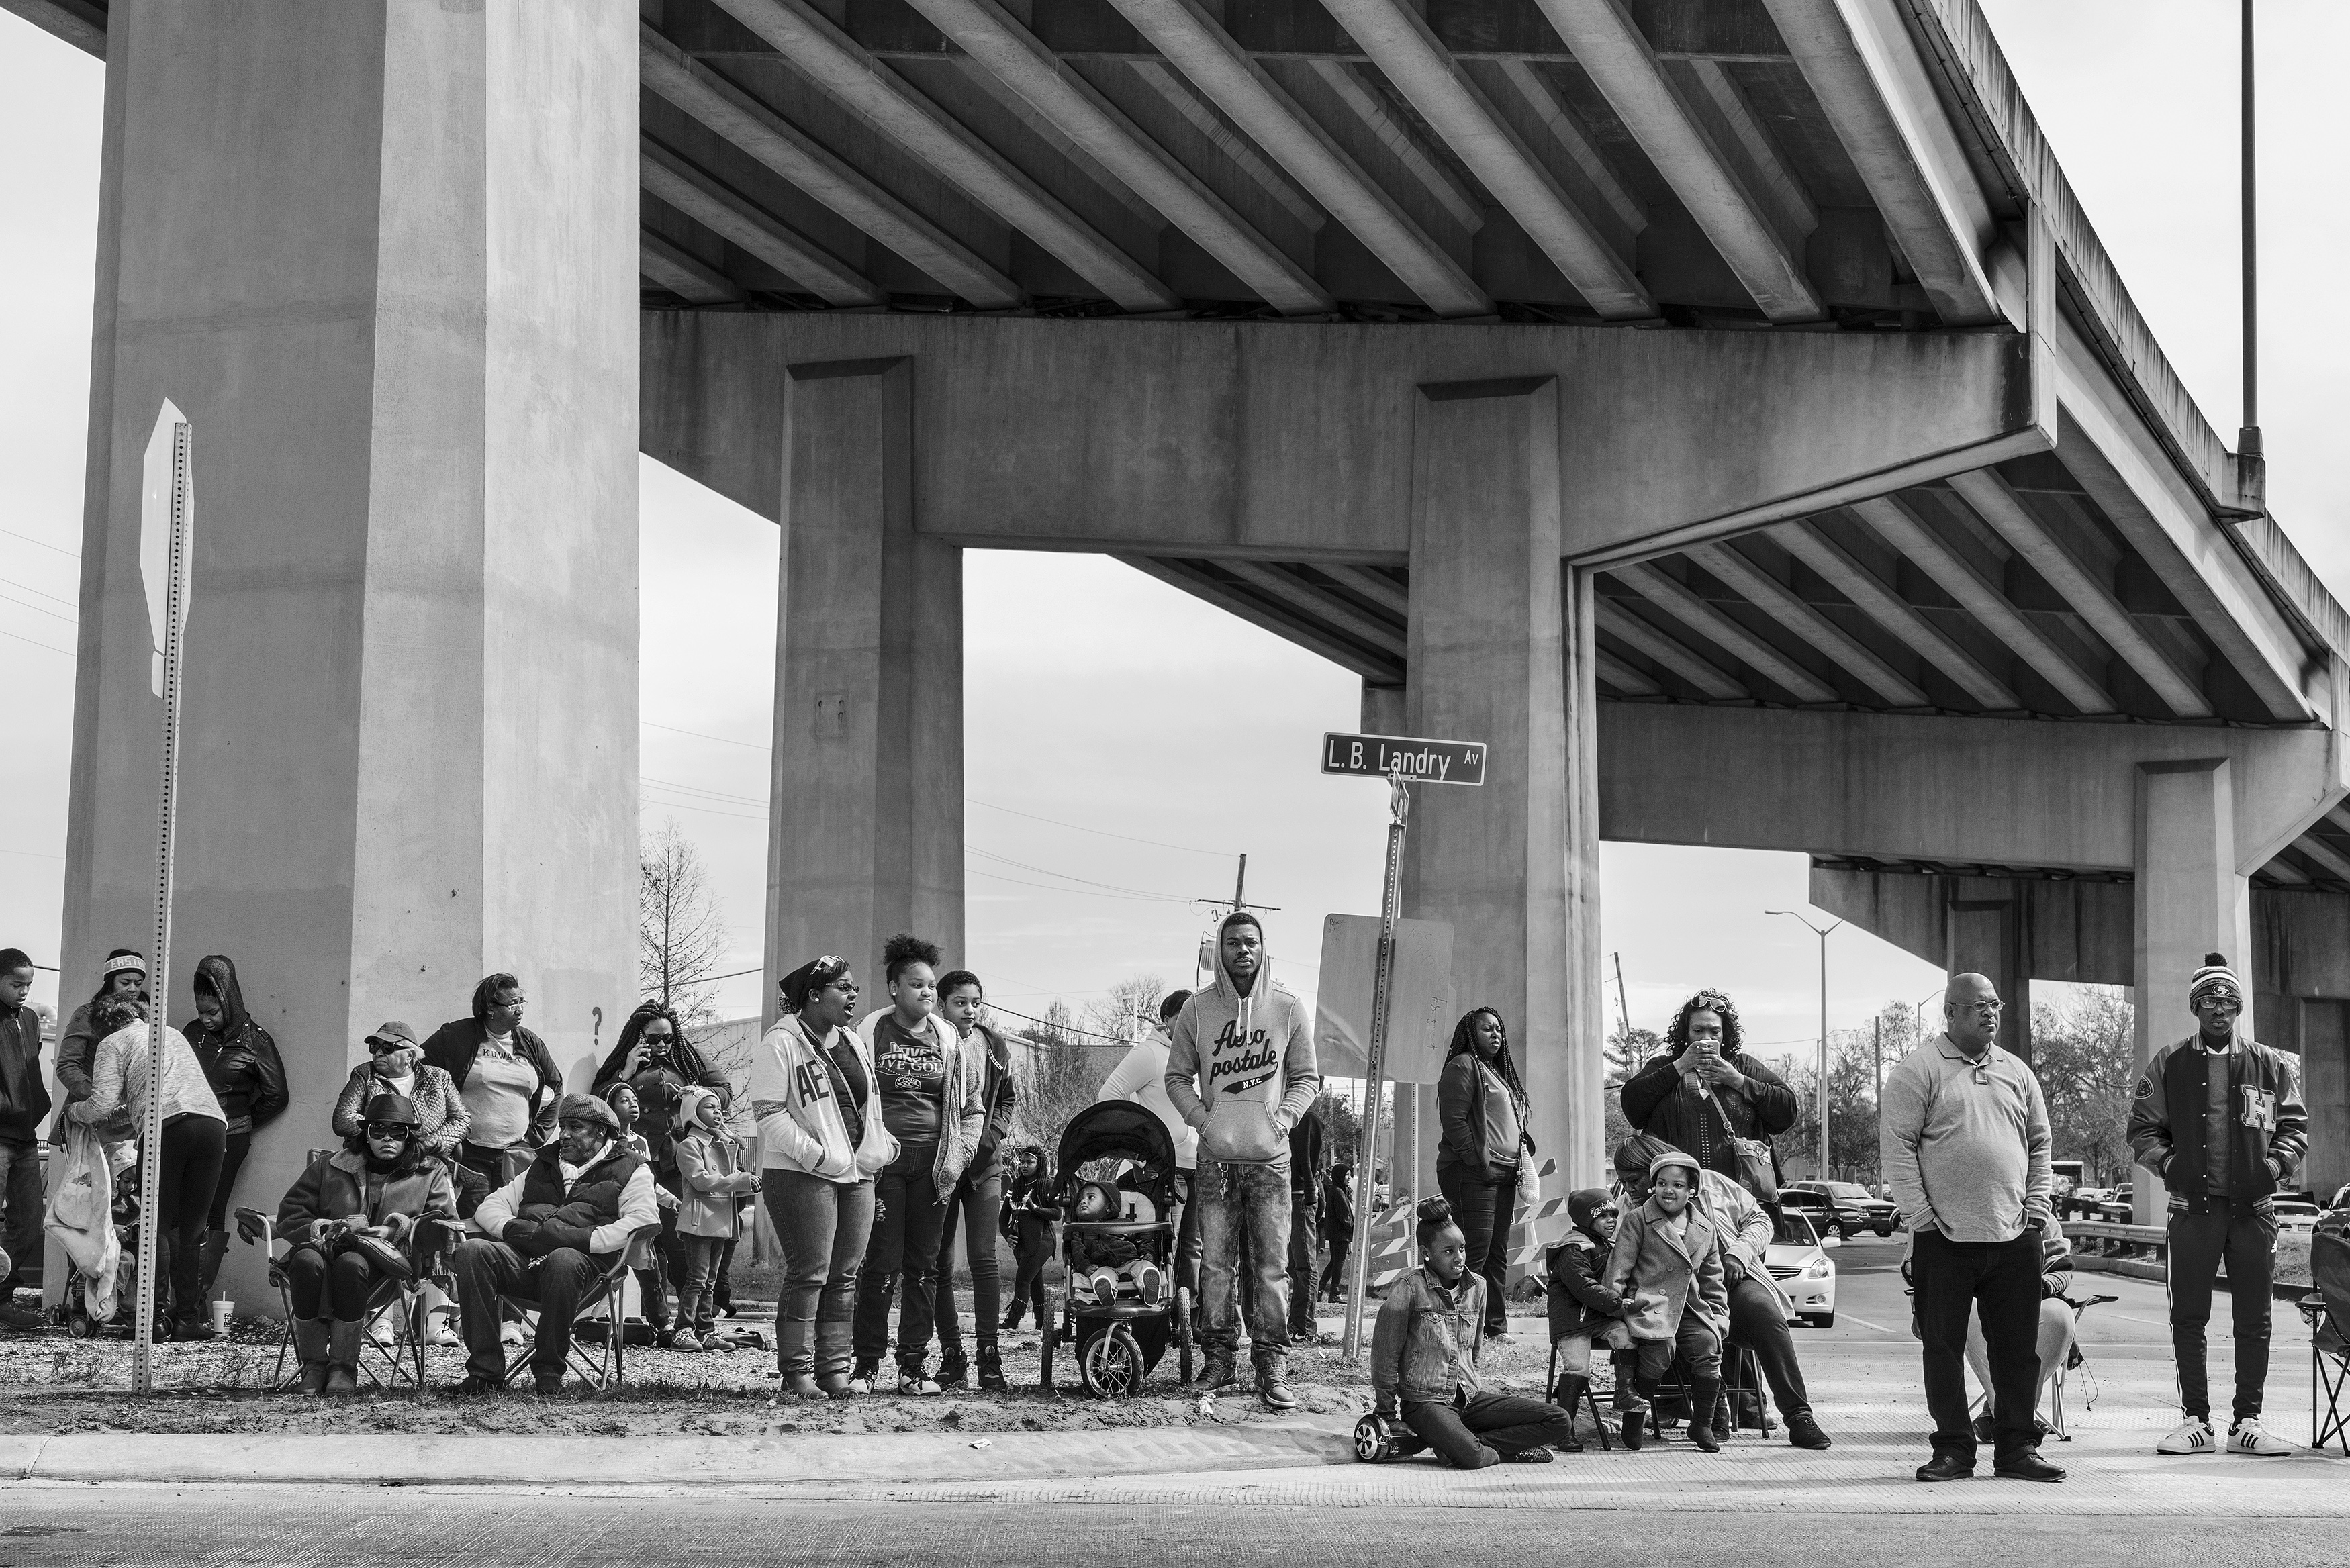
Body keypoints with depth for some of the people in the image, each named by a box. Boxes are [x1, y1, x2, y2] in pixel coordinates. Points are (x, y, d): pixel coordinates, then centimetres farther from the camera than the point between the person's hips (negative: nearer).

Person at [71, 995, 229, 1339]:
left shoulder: (113, 1043, 15)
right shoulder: (173, 1033, 34)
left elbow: (103, 1106, 5)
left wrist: (74, 1110, 24)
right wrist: (124, 1106, 49)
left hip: (168, 1125, -5)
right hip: (214, 1123, 5)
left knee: (158, 1225, 3)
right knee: (193, 1230, 10)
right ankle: (189, 1317, 5)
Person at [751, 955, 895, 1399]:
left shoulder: (855, 1043, 18)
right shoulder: (780, 1044, -7)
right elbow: (768, 1112, -13)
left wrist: (881, 1148, 10)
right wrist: (816, 1154, -19)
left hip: (856, 1176, 8)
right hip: (801, 1176, -8)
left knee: (843, 1276, 7)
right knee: (809, 1274, -8)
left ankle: (834, 1368, 12)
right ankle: (797, 1372, -3)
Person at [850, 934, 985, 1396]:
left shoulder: (949, 1040, 10)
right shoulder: (872, 1033, 2)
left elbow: (971, 1108, 15)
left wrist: (958, 1156, 2)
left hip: (932, 1162, 3)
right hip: (883, 1160, -3)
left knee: (923, 1266, 3)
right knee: (880, 1266, -6)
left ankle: (913, 1366, 7)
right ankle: (867, 1365, 0)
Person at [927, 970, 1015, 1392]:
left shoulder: (995, 1048, 9)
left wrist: (991, 1138, -1)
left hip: (983, 1164, 1)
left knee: (984, 1259, -8)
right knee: (939, 1264, -1)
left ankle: (989, 1357, -9)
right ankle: (951, 1355, 5)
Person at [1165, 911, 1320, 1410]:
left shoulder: (1287, 1009, 2)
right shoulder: (1198, 1010, 3)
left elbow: (1307, 1077, 7)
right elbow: (1177, 1076, 9)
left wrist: (1283, 1117, -8)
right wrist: (1202, 1117, -6)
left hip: (1270, 1157, -1)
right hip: (1216, 1157, 1)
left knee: (1272, 1264, -3)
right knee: (1215, 1262, 4)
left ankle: (1272, 1365, -1)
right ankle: (1219, 1357, 14)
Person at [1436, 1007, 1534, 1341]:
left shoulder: (1501, 1072, 24)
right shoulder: (1463, 1066, -5)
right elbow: (1453, 1120, -13)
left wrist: (1523, 1155, 14)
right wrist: (1479, 1161, -16)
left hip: (1504, 1174, 9)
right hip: (1473, 1173, -9)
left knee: (1498, 1251, 8)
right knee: (1476, 1250, -13)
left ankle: (1496, 1326, 10)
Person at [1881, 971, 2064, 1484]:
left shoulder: (2016, 1072, 15)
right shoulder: (1919, 1070, -2)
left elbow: (2039, 1143, 19)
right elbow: (1896, 1144, -6)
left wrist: (2036, 1207, 7)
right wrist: (1921, 1215, -11)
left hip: (2014, 1237, 4)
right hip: (1945, 1238, -4)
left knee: (2017, 1347, 5)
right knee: (1943, 1346, 0)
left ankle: (2017, 1448, 12)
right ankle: (1953, 1448, 7)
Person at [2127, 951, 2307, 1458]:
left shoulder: (2272, 1065, 8)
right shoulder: (2168, 1066, 7)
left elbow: (2295, 1126, 11)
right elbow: (2143, 1128, 10)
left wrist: (2275, 1165, -4)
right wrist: (2169, 1165, -4)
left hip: (2254, 1207, 1)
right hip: (2194, 1206, 0)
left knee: (2254, 1320, 3)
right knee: (2188, 1317, 1)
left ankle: (2247, 1421, 10)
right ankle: (2196, 1421, 8)